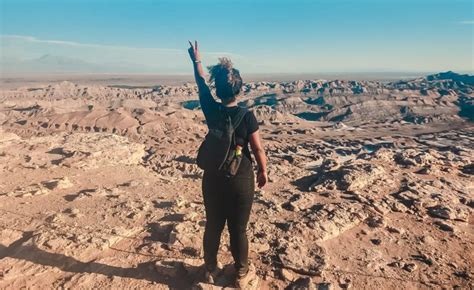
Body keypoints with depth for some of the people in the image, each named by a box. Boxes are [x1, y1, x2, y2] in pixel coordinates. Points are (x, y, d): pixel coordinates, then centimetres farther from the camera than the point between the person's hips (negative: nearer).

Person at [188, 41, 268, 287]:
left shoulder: (210, 109, -8)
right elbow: (258, 149, -10)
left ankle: (211, 270, 37)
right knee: (238, 229, 11)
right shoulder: (246, 116, -17)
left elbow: (200, 82, 9)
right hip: (241, 179, -3)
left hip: (213, 177, 3)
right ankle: (242, 274, 30)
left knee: (213, 225, 19)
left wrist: (196, 60, 24)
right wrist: (263, 170, 7)